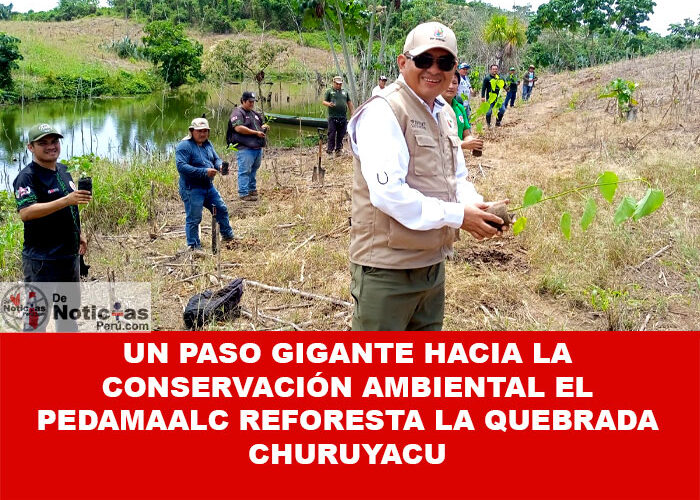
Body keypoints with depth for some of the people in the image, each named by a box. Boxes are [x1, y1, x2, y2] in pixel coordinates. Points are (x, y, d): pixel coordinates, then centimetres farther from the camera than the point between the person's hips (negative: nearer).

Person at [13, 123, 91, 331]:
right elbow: (26, 213, -32)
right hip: (41, 258, -8)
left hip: (70, 254, 9)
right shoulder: (27, 177, -16)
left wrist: (79, 234, 23)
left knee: (70, 306, 22)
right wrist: (66, 200, -39)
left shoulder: (63, 170, 10)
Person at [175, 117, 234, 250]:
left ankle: (228, 235, 33)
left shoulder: (207, 144, 12)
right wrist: (204, 172, -28)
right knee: (193, 219, -3)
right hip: (191, 189, -8)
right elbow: (181, 166, -25)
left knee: (222, 209, 16)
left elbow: (216, 159, 19)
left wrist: (220, 166, -8)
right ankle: (193, 246, 8)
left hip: (209, 186, 9)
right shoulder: (184, 146, -15)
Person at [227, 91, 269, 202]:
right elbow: (238, 128, -20)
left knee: (254, 170, 16)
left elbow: (262, 124, 31)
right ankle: (244, 193, -4)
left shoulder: (255, 113, 21)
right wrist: (256, 133, -18)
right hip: (245, 148, -9)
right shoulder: (237, 113, -7)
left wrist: (264, 126, 4)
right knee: (245, 171, -7)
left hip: (258, 147, 9)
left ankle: (252, 189, 28)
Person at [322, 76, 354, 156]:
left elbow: (350, 104, 20)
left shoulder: (345, 92, 19)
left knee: (341, 135, 5)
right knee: (332, 134, -5)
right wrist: (328, 104, -18)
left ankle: (339, 149, 14)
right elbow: (324, 102, 4)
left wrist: (352, 114, 13)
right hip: (332, 117, -3)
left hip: (343, 117, 3)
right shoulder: (329, 91, 9)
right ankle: (330, 149, 0)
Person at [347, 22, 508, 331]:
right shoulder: (383, 112, -17)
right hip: (387, 268, -9)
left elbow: (457, 178, 19)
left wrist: (475, 206, -4)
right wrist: (457, 215, -21)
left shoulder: (445, 113, 12)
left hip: (433, 264, 9)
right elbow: (388, 192, -27)